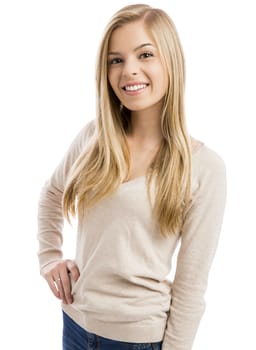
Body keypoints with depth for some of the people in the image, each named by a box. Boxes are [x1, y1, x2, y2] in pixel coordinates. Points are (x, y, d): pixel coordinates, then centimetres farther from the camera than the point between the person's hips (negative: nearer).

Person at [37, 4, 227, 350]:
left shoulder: (205, 167, -15)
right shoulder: (93, 135, -4)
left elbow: (192, 285, -12)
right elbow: (51, 194, 15)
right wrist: (49, 256, 6)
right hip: (76, 322, 4)